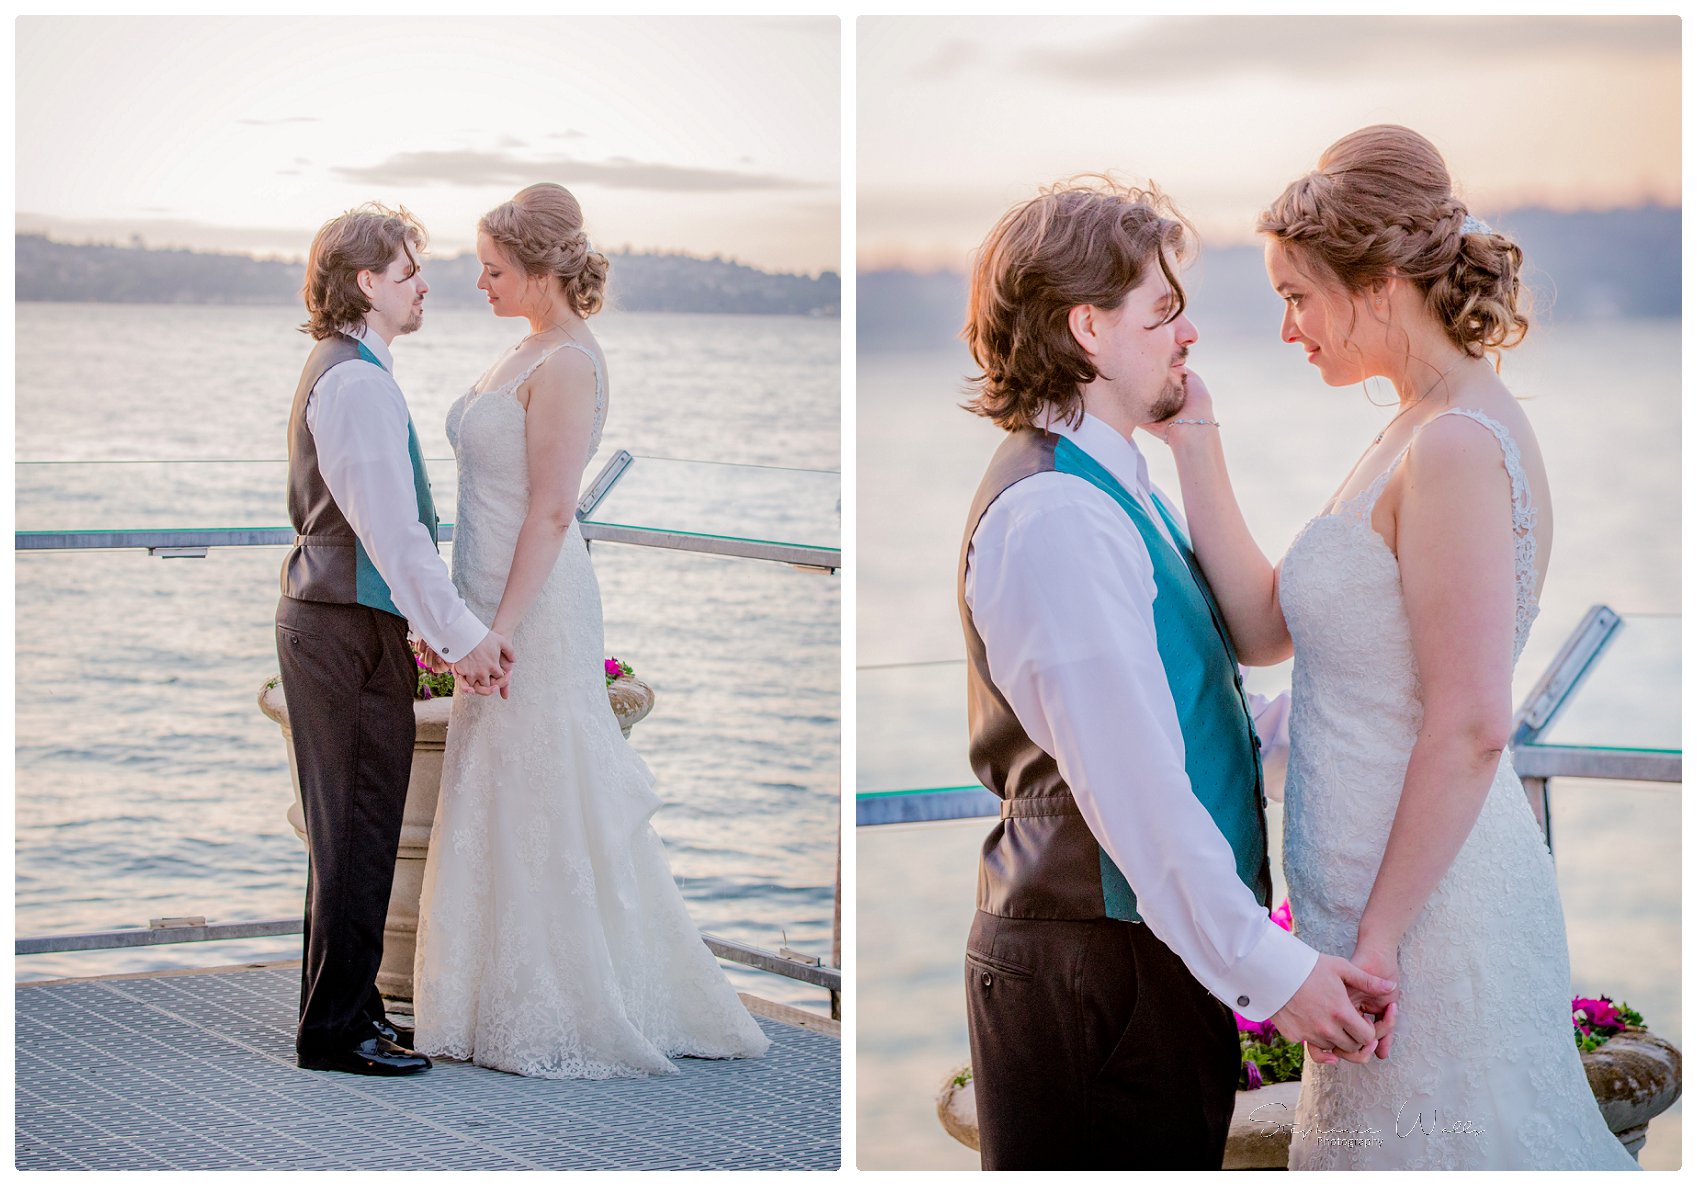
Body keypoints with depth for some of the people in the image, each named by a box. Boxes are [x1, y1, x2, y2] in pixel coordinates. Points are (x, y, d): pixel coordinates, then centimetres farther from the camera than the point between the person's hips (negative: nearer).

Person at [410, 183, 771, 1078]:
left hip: (537, 607, -10)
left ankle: (563, 1019, 7)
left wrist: (500, 631, -22)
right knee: (510, 806, 13)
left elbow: (551, 511, -20)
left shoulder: (566, 364, -15)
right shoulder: (529, 353, 14)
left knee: (539, 807, -2)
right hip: (504, 603, 10)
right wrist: (462, 620, 18)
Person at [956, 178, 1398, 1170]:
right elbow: (1132, 787, -24)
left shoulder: (1114, 493, 14)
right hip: (1093, 970, -10)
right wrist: (1268, 968, -22)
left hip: (1157, 958, 10)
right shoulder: (1053, 519, -19)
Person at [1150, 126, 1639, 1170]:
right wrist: (1195, 441, 8)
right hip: (1379, 888, 10)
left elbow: (1471, 730, -22)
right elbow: (1264, 626, 10)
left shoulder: (1457, 448, -18)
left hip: (1429, 893, -10)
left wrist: (1377, 939, -19)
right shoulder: (1420, 435, 11)